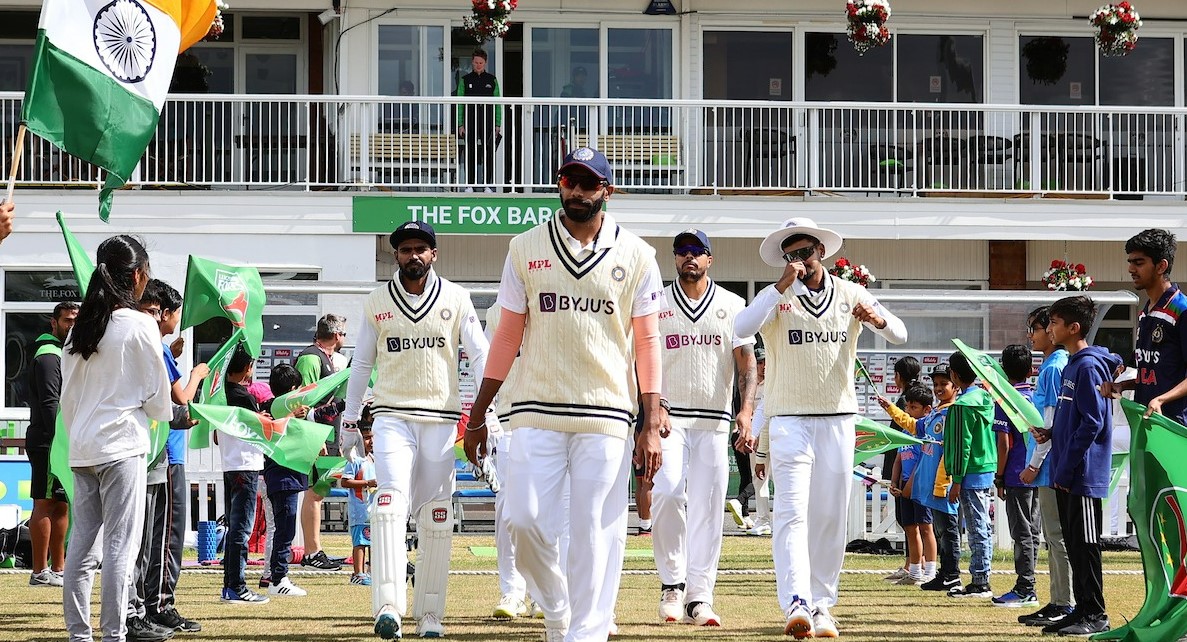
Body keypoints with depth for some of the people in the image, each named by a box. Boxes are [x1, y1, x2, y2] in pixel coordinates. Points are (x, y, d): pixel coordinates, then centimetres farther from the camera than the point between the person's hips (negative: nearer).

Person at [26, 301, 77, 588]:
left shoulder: (65, 354, 21)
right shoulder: (48, 355, -11)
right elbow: (50, 403, -19)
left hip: (63, 443, 10)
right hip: (48, 443, -10)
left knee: (61, 506, 11)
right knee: (45, 504, -9)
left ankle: (58, 569, 15)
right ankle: (40, 572, -9)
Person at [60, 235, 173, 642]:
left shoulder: (80, 328, 9)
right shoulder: (139, 325, -8)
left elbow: (67, 397, 13)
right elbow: (159, 398, -5)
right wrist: (163, 413, 16)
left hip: (81, 447, 6)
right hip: (122, 445, -6)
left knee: (81, 545, 7)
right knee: (120, 545, -5)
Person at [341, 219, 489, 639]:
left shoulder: (456, 299, 4)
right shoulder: (377, 303, 7)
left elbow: (479, 355, 0)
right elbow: (362, 363, 14)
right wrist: (350, 417, 10)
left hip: (441, 419, 1)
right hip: (392, 416, -1)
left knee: (437, 520, 2)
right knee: (390, 504, -19)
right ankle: (388, 606, -28)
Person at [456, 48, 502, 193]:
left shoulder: (492, 80, 8)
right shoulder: (465, 80, 6)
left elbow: (497, 103, 9)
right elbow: (460, 104, 5)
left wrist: (498, 124, 2)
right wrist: (460, 124, -3)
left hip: (488, 121, 0)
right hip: (470, 121, 0)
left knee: (488, 153, -2)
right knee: (470, 153, 0)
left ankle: (487, 185, 3)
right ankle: (470, 184, 6)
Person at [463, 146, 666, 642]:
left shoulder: (635, 256, 5)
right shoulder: (526, 249, 8)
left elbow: (647, 342, 4)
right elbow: (508, 336, 11)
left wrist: (652, 426, -3)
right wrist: (478, 414, 7)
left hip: (605, 417, -1)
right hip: (536, 414, 1)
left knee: (595, 532, -4)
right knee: (526, 520, -6)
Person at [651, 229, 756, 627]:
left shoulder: (732, 306, 9)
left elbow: (747, 363, 4)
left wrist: (746, 409, -12)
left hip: (714, 420, 1)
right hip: (669, 416, -1)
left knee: (707, 507, -2)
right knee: (668, 493, -20)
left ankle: (699, 597, 0)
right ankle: (672, 583, -6)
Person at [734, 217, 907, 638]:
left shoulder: (850, 295, 7)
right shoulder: (776, 296, 1)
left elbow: (900, 335, 1)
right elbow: (741, 329, -18)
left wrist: (877, 319, -22)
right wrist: (782, 287, -21)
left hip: (838, 419, 3)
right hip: (790, 418, -3)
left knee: (831, 518, 4)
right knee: (792, 512, -15)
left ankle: (822, 607, 11)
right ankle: (796, 604, -26)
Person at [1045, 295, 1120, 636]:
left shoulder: (1089, 366, -14)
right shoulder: (1072, 365, 16)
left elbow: (1092, 422, -19)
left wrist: (1067, 467, -19)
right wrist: (1049, 433, 8)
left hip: (1083, 475, -10)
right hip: (1067, 476, 10)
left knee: (1085, 544, -6)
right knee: (1074, 544, 11)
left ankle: (1095, 615, -2)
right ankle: (1083, 609, 16)